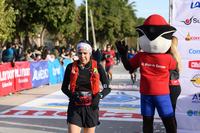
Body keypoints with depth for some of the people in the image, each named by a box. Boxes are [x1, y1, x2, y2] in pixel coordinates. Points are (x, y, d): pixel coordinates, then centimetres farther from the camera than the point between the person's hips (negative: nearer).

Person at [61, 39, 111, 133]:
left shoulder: (97, 67, -4)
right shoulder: (71, 67, -2)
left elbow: (107, 88, 1)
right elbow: (64, 88, 7)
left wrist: (98, 96, -18)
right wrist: (72, 95, -13)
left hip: (91, 107, 0)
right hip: (75, 108, 0)